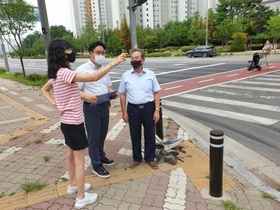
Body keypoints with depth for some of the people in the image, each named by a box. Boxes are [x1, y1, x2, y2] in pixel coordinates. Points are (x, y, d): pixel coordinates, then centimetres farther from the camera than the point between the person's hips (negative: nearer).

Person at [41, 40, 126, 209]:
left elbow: (44, 90, 22)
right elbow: (94, 77, -34)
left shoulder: (56, 73, 7)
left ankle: (73, 185, 43)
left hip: (67, 121, 10)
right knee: (79, 160, 3)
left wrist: (55, 104, 9)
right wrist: (113, 63, -27)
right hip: (74, 123, -10)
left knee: (71, 154, 23)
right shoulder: (64, 73, -24)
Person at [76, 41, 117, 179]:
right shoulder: (82, 69, -12)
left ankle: (101, 156, 39)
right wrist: (88, 97, -33)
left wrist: (112, 93, -6)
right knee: (94, 137, 3)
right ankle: (96, 165, 17)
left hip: (105, 105, 7)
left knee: (102, 134, 19)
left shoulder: (104, 69, 10)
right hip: (91, 107, -7)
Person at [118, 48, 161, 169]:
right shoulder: (126, 75, 0)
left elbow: (156, 93, 1)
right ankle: (137, 158, 30)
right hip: (133, 108, 1)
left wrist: (157, 110, -6)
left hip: (148, 107, 0)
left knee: (150, 134, 10)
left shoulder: (150, 74, -1)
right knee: (135, 135, 12)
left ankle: (150, 158, 29)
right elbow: (122, 94, 3)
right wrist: (124, 112, 0)